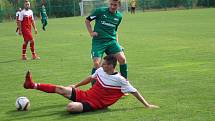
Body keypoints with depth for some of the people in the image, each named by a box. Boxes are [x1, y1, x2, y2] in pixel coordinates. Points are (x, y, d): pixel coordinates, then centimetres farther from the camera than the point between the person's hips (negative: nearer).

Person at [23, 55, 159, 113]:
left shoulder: (120, 80, -17)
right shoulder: (100, 71, 4)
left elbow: (134, 91, -12)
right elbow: (90, 78, 22)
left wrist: (147, 105, -13)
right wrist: (76, 85, 28)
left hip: (94, 104, -6)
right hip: (85, 95, 6)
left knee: (71, 107, -34)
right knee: (60, 89, -3)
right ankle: (33, 85, 2)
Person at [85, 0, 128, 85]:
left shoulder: (119, 16, 9)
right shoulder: (100, 11, -4)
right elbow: (87, 20, 7)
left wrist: (116, 43, 14)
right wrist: (91, 33, -1)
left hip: (111, 41, 3)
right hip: (98, 41, -3)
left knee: (122, 58, -15)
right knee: (97, 64, -13)